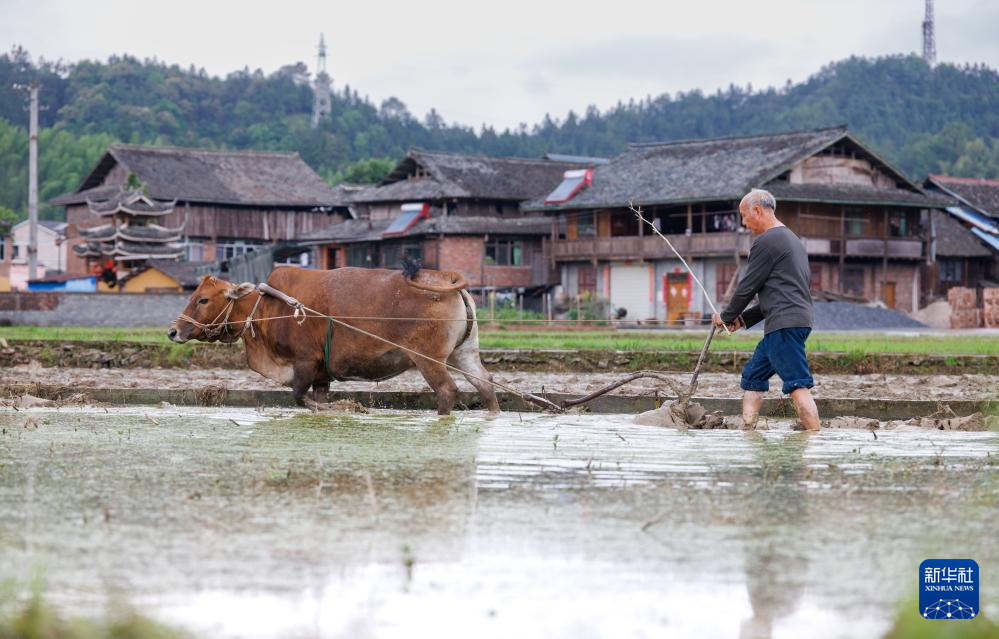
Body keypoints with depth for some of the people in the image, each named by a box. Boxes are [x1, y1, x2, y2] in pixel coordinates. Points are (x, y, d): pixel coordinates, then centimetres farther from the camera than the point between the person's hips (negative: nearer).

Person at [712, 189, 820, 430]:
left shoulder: (767, 241, -8)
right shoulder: (792, 240, 24)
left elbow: (747, 287, -6)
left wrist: (726, 317, 10)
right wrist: (744, 319, 23)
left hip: (785, 324, -10)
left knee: (798, 385, -13)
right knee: (753, 377, 15)